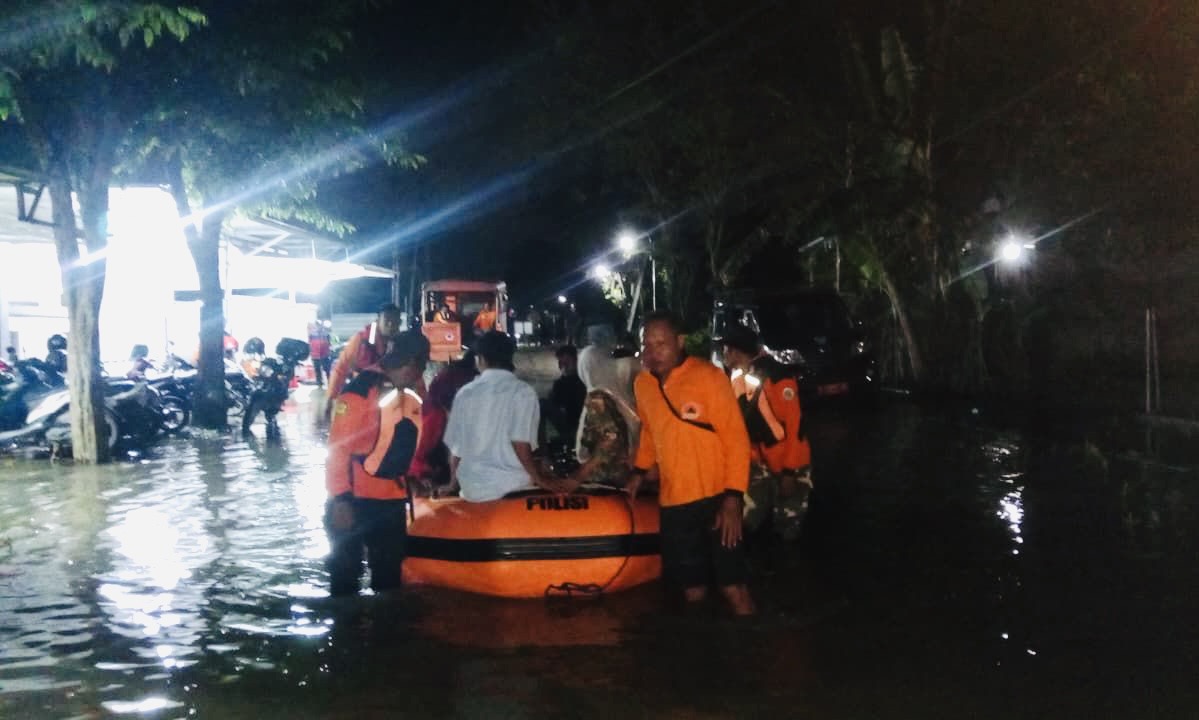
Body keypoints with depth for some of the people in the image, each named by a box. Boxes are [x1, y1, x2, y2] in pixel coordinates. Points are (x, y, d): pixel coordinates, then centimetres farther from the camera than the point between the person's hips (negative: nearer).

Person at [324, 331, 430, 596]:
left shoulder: (411, 395, 9)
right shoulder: (360, 392, -17)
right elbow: (338, 449, -18)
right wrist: (340, 499, -20)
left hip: (392, 500, 8)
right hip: (356, 501, -7)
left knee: (389, 573, 17)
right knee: (346, 574, 6)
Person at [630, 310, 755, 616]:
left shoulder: (709, 377, -11)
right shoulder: (642, 384, 4)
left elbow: (736, 439, -11)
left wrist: (732, 499, -16)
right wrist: (640, 471, 11)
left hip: (715, 497, -4)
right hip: (673, 502, 5)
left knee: (733, 587, -6)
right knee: (692, 591, 10)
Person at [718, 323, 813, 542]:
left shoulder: (775, 376, -21)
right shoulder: (738, 378, 5)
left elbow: (792, 424, -21)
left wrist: (789, 471, -19)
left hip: (788, 466, -7)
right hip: (760, 464, 7)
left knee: (787, 529, 1)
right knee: (746, 522, 3)